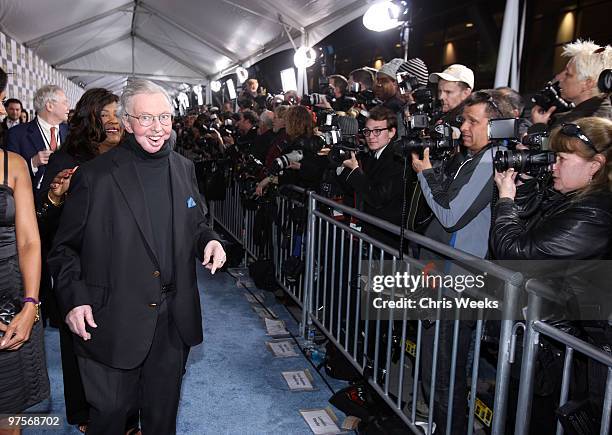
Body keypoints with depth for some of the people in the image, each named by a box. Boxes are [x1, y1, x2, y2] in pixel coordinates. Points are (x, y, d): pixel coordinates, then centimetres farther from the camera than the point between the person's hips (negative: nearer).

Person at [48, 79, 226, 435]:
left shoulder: (184, 168, 5)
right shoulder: (96, 175, -9)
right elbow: (65, 247, -4)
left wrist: (208, 240, -5)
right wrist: (73, 298, -14)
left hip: (174, 320, 4)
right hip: (113, 322, -4)